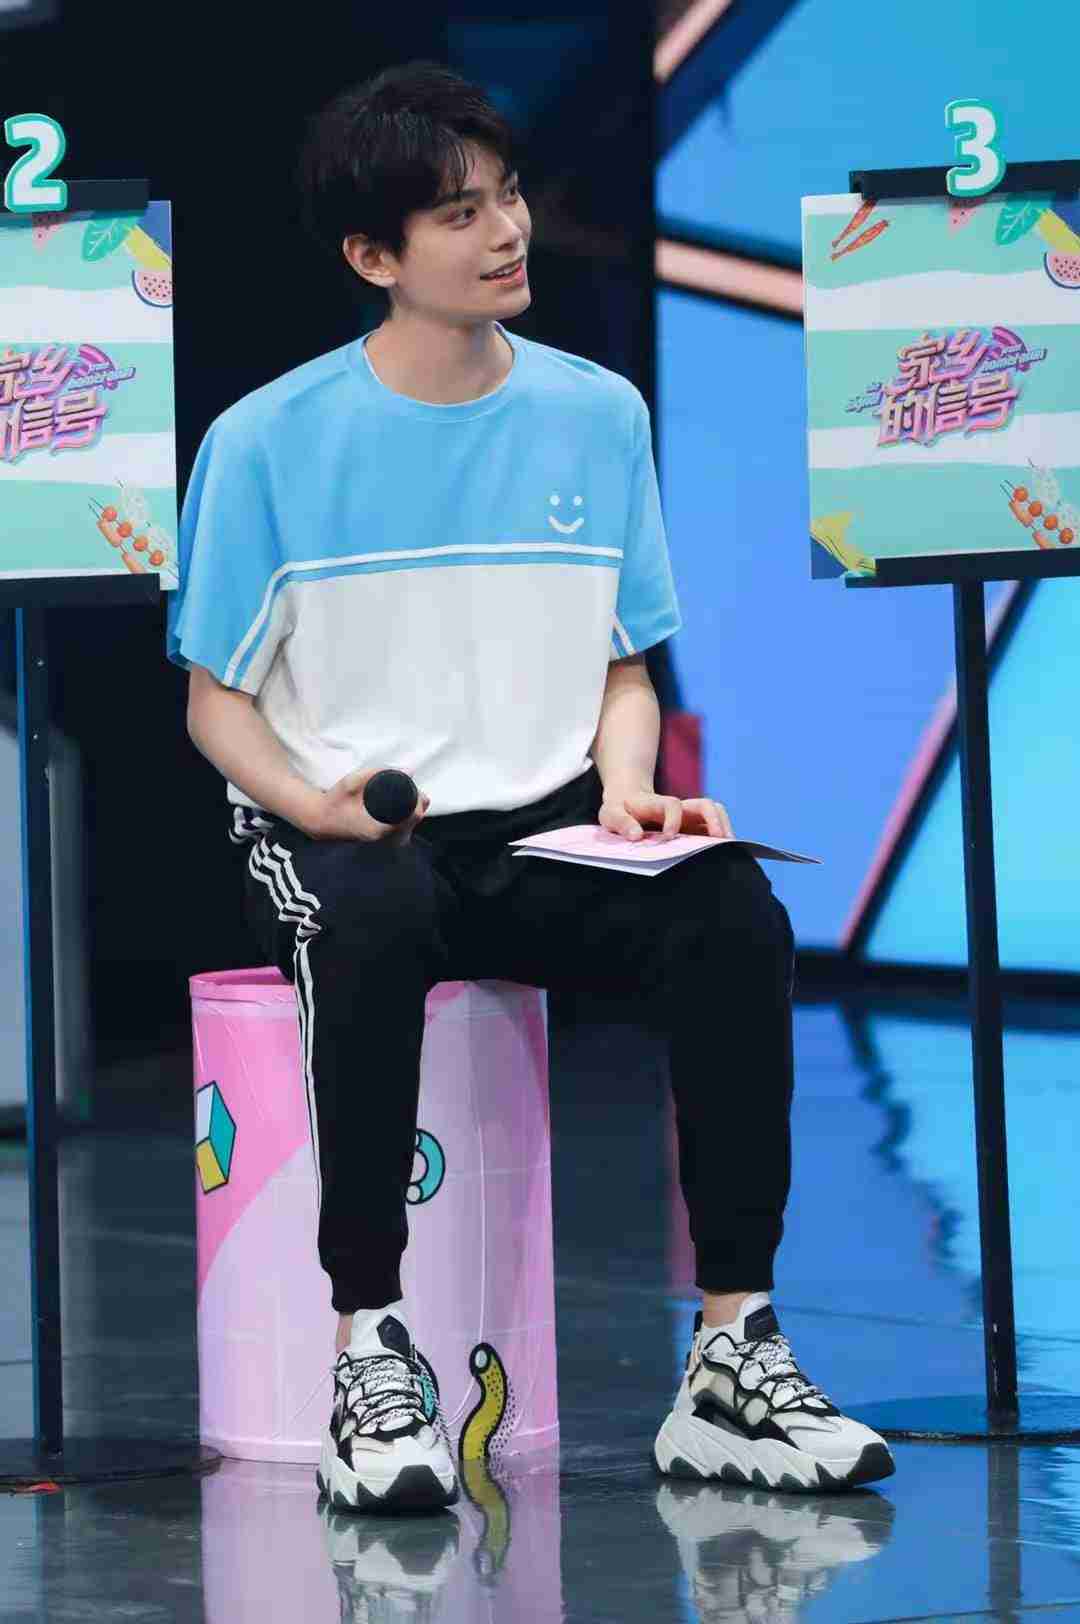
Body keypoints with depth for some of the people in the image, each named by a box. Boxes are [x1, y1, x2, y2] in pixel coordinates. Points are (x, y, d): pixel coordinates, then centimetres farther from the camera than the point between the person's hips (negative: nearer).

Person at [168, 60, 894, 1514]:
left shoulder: (596, 414, 9)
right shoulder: (269, 442, -1)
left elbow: (622, 668, 15)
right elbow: (217, 701, 3)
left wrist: (625, 790, -7)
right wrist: (315, 803, -17)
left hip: (544, 825, 3)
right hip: (337, 827, -3)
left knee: (736, 919, -28)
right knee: (378, 919, -40)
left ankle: (734, 1356, -23)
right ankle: (370, 1353, -31)